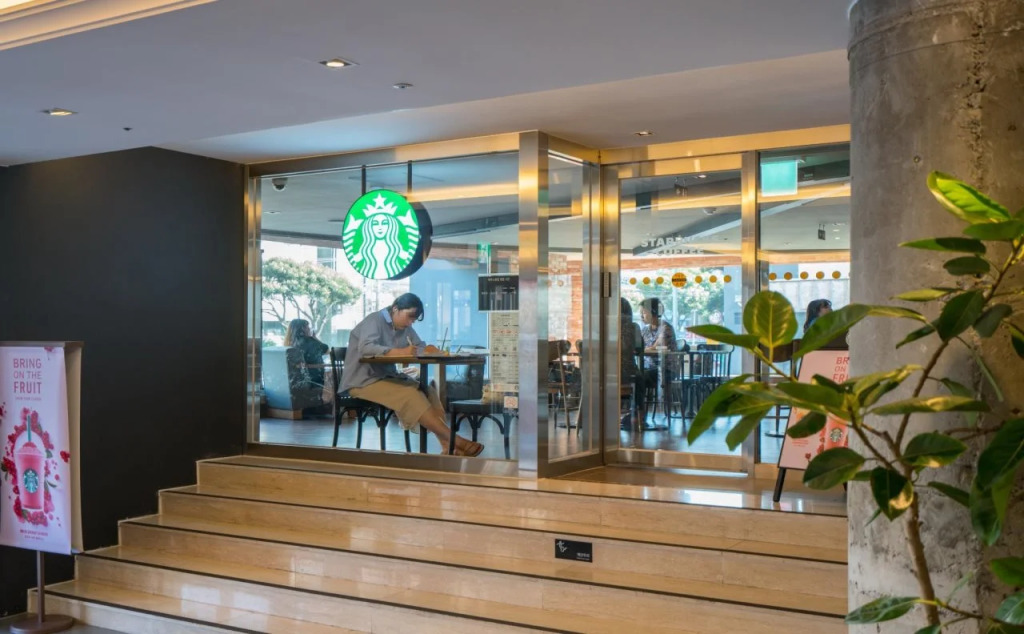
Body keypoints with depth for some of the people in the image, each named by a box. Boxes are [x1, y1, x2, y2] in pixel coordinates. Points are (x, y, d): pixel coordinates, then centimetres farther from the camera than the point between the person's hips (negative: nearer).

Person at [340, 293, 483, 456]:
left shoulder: (404, 327, 11)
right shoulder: (374, 321, -13)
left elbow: (419, 347, 12)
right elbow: (366, 348, -30)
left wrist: (428, 350, -14)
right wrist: (400, 352, -41)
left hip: (387, 377, 9)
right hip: (364, 381, -8)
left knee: (428, 390, -12)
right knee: (410, 395, -27)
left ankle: (447, 445, -22)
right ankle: (455, 440, -28)